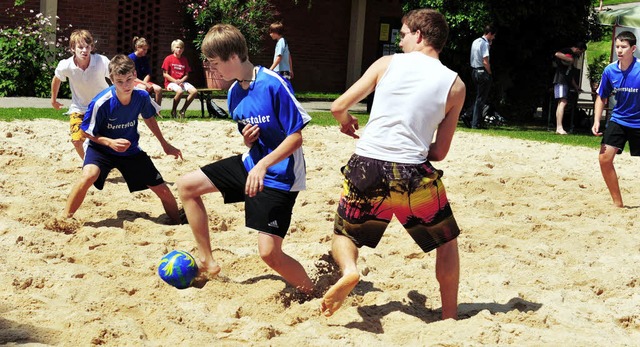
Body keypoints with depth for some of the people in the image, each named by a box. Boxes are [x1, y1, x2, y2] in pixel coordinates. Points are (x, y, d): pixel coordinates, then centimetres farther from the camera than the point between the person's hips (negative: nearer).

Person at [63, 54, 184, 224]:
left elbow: (149, 118, 7)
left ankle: (178, 224, 27)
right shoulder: (101, 103, -28)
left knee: (164, 192, 0)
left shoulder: (142, 96, -16)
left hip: (131, 150, 4)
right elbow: (87, 132, -14)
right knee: (89, 175, -36)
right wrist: (111, 142, -30)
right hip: (102, 148, -3)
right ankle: (65, 220, -20)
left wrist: (164, 144, 14)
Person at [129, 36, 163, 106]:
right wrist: (145, 84, -21)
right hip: (133, 82, -6)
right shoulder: (131, 58, -8)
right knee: (143, 88, -37)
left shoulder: (146, 58, 9)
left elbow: (148, 74, 7)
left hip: (144, 81, 6)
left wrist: (144, 83, -14)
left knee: (159, 89, -19)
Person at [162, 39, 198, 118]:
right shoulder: (169, 58, -2)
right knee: (180, 91, -36)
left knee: (194, 91, -20)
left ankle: (183, 110, -6)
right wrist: (175, 81, -15)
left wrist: (181, 81, -9)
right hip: (170, 82, -5)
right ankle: (173, 111, -13)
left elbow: (186, 75, 12)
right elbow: (165, 74, -5)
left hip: (181, 82, 5)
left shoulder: (184, 60, 12)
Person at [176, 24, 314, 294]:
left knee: (269, 252, -16)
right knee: (186, 185, 8)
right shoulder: (234, 92, 3)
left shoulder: (273, 84, -21)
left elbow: (295, 138, -20)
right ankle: (207, 262, 16)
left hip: (279, 174, -9)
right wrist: (248, 139, -10)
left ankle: (311, 294, 11)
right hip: (250, 164, 9)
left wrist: (263, 165, -30)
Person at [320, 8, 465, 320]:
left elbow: (338, 107, 7)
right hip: (413, 175, -1)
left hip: (366, 167, 1)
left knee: (344, 234, 24)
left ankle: (348, 269, -8)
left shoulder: (387, 63, 6)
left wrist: (346, 122, 30)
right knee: (446, 242, 23)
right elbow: (440, 152, 8)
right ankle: (450, 317, 24)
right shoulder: (454, 85, 6)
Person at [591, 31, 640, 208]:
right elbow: (601, 97, 6)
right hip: (618, 119, 3)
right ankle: (618, 203, 4)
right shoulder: (610, 70, -7)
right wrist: (596, 121, -3)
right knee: (604, 158, -8)